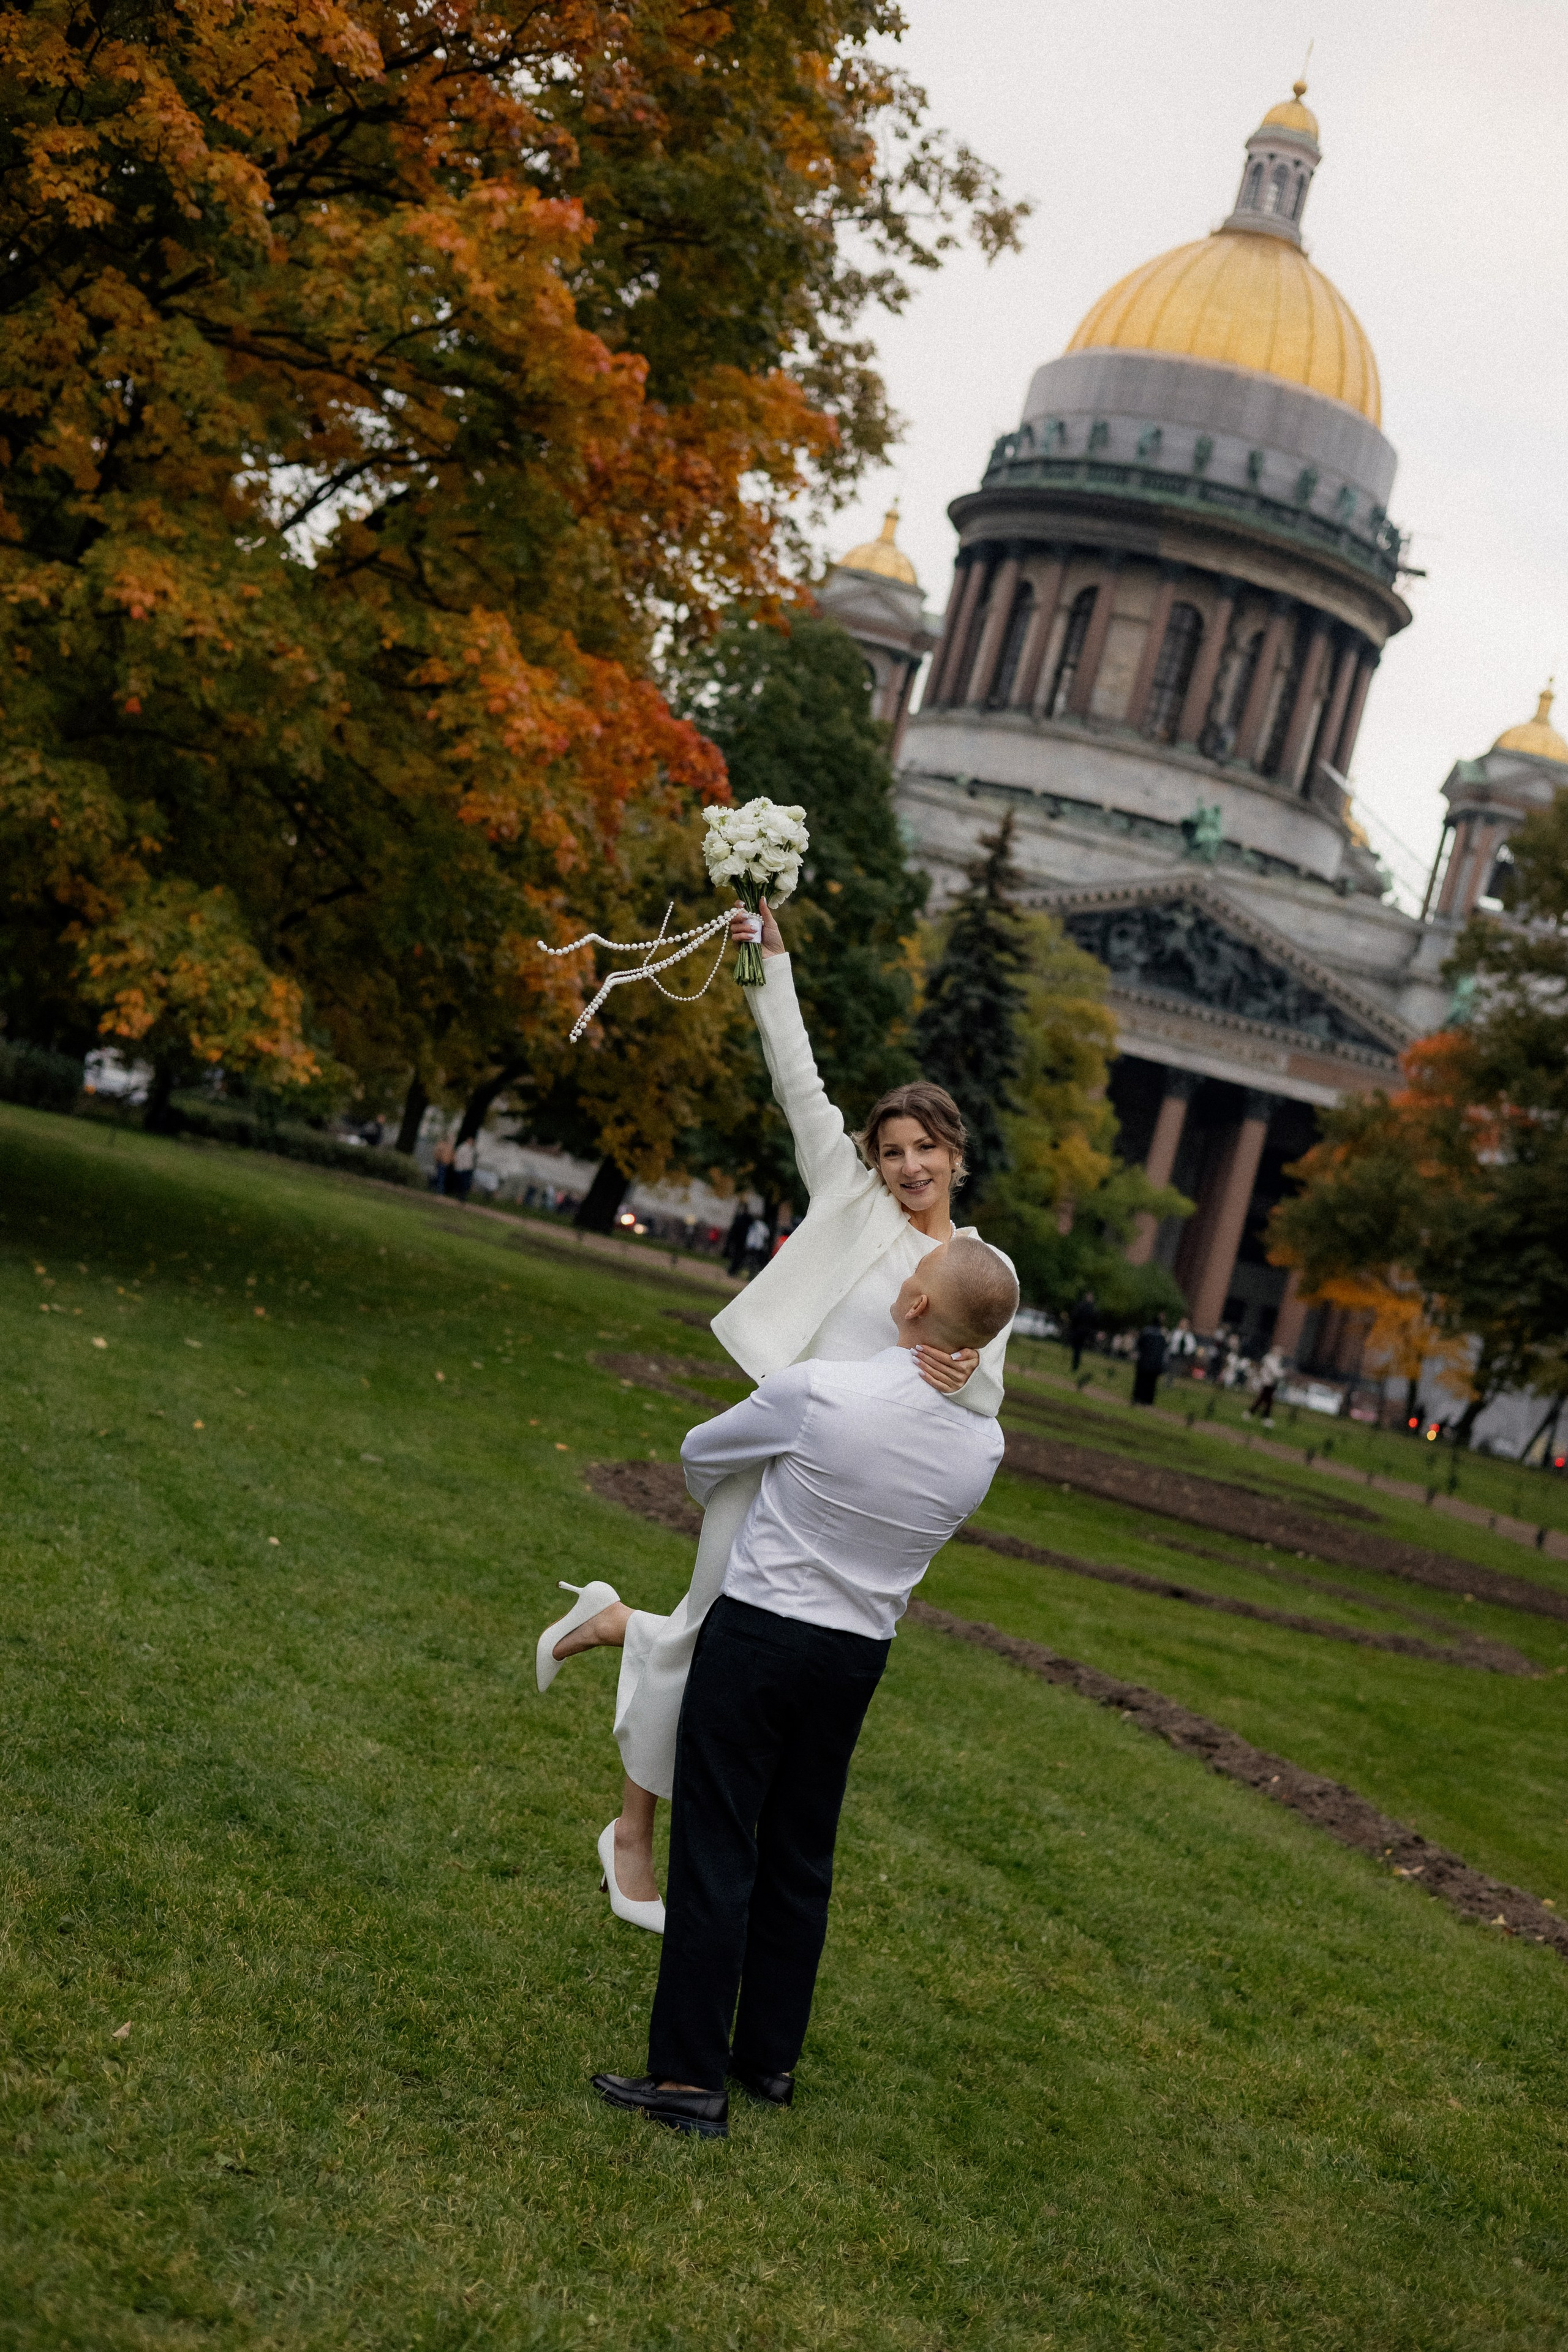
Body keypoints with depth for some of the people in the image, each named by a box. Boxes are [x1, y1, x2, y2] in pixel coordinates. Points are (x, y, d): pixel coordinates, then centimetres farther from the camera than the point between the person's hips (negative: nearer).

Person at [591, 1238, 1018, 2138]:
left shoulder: (816, 1392, -20)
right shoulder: (984, 1445, -6)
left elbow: (702, 1453, -1)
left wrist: (734, 1508, 22)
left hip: (758, 1632, -5)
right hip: (859, 1655, 5)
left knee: (716, 1848, 1)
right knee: (801, 1854, 17)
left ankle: (691, 2076, 3)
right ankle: (771, 2055, 28)